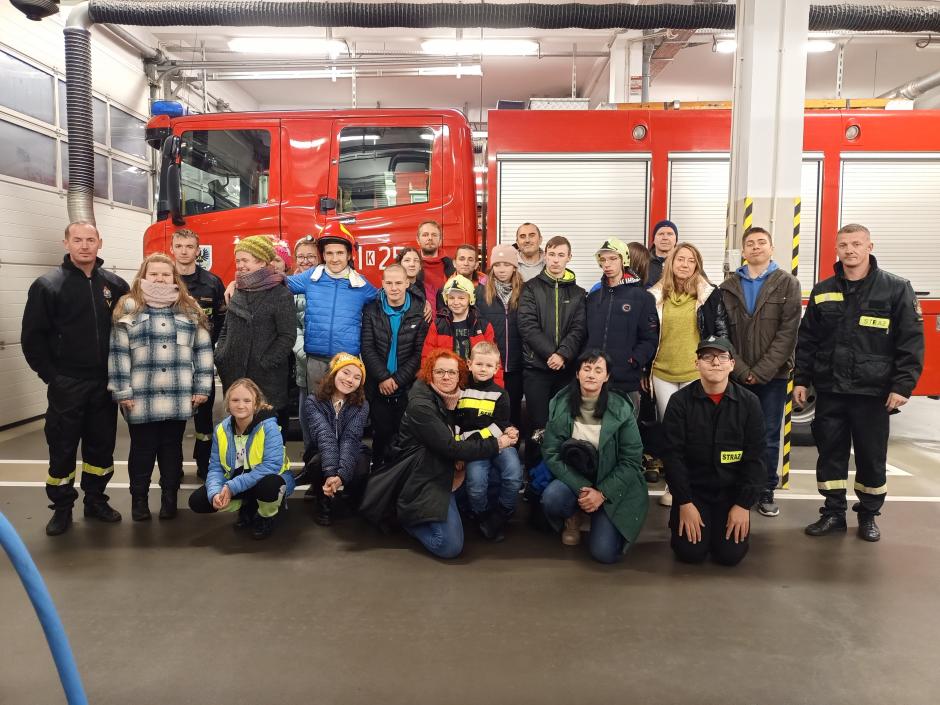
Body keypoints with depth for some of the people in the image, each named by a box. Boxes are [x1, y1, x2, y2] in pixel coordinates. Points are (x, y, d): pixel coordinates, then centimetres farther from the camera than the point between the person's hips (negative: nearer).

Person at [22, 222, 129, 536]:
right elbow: (32, 337, -5)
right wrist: (50, 375, -8)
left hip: (105, 383, 3)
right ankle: (62, 507, 20)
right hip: (66, 385, -3)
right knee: (62, 448, 5)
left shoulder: (115, 285, 3)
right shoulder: (47, 285, -5)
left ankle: (95, 500, 28)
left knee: (102, 445, 12)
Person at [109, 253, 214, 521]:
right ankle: (139, 498, 26)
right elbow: (118, 353, -2)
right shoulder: (128, 308, 2)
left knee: (172, 448, 12)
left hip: (179, 398, 1)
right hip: (141, 398, -1)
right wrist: (122, 391, -7)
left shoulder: (190, 309, 7)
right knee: (142, 449, 9)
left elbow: (203, 350, 6)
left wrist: (202, 387, 1)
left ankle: (170, 497, 26)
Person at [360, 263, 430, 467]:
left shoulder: (420, 311, -3)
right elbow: (367, 348, -3)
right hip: (378, 387, 1)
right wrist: (383, 377, -13)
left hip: (408, 388, -1)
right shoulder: (371, 310, 2)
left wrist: (397, 379, -11)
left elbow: (420, 352, -5)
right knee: (381, 434, 5)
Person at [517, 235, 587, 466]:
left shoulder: (577, 292, 10)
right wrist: (550, 353, -15)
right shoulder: (531, 288, 4)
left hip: (566, 367, 2)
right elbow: (527, 325, -7)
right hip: (536, 367, -2)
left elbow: (579, 328, 0)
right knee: (538, 423, 1)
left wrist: (563, 354, -15)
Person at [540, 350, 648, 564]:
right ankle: (573, 518, 6)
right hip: (573, 479, 2)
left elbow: (631, 460, -11)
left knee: (605, 552, -17)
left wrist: (602, 493, -19)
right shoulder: (561, 405, -8)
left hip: (612, 487, -1)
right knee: (551, 498, -32)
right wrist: (581, 488, -20)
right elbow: (551, 453, -10)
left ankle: (602, 521, 19)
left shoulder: (620, 409, -12)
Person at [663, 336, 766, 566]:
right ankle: (679, 517, 20)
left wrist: (744, 504, -10)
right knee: (690, 552, -13)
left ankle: (724, 521, 22)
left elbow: (754, 458, -4)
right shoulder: (680, 401, -8)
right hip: (692, 488, -1)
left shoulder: (749, 402, -4)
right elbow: (674, 456, -9)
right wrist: (684, 503, -14)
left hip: (731, 490, 1)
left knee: (730, 554, -9)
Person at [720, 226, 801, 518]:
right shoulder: (728, 287, 7)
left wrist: (761, 371, -13)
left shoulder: (788, 283, 1)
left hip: (773, 376, -1)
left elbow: (787, 332, -7)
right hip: (737, 376, 1)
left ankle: (766, 492, 18)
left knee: (769, 437, 6)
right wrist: (741, 370, -10)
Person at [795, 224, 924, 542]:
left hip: (873, 392, -3)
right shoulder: (822, 291, 7)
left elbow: (911, 342, -6)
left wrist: (902, 386, -12)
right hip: (829, 391, 3)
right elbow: (807, 340, 10)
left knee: (872, 457, 8)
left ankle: (868, 515, 24)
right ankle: (833, 513, 21)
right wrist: (801, 379, 6)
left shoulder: (896, 289, -3)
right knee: (830, 454, 8)